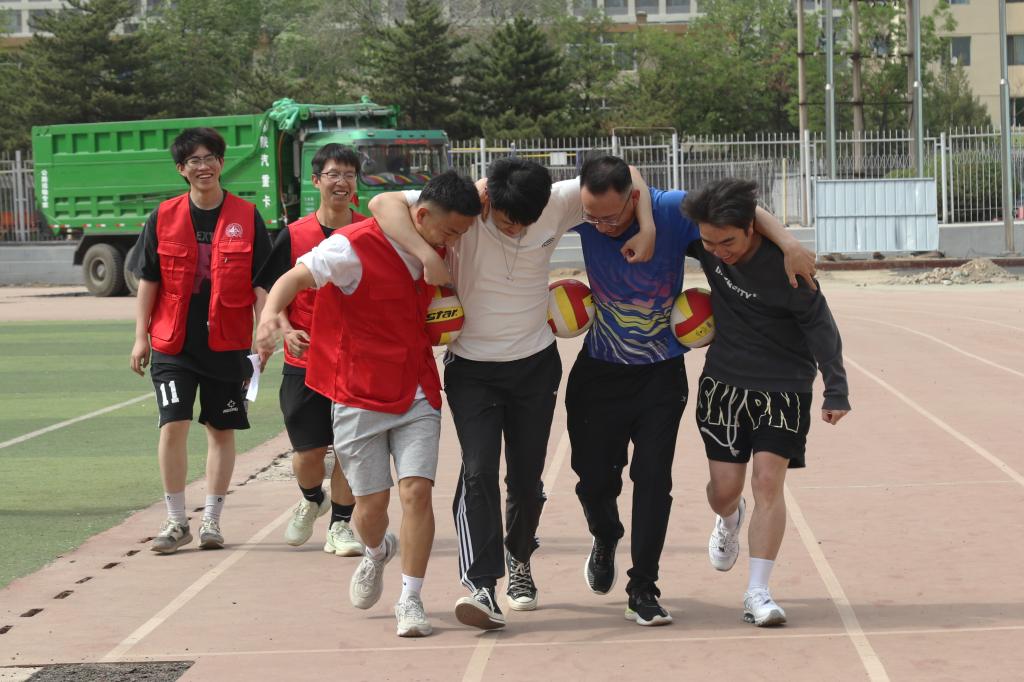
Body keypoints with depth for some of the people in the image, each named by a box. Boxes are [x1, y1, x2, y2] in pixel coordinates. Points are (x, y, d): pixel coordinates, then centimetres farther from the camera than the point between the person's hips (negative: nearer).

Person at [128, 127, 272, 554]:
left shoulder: (246, 217, 1)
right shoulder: (164, 218, 3)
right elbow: (147, 280, 7)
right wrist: (141, 336, 3)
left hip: (227, 342, 0)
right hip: (173, 342, 0)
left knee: (221, 430, 7)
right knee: (173, 426, -7)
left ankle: (211, 520, 18)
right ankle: (176, 522, 5)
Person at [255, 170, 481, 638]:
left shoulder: (437, 251, 4)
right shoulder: (356, 247, -16)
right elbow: (295, 278, -22)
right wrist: (271, 312, -41)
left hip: (418, 393, 4)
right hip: (360, 396, -4)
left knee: (416, 490, -10)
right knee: (372, 501, 3)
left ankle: (410, 600, 0)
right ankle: (377, 553, 39)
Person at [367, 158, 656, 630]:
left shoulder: (557, 204, -12)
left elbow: (626, 177, -2)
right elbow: (384, 203, -29)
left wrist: (647, 229, -18)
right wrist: (426, 255, -40)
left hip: (535, 364, 2)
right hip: (472, 368, -2)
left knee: (527, 476, 10)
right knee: (478, 471, -17)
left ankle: (519, 561, 37)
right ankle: (480, 587, -22)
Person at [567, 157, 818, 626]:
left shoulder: (672, 210, -19)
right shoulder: (582, 212, -14)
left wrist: (788, 242, -26)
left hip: (660, 373, -2)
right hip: (599, 371, 2)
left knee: (653, 477, -7)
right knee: (594, 477, 6)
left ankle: (643, 590, 5)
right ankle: (605, 539, 41)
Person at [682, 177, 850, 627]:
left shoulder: (783, 265, -22)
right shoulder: (704, 245, -10)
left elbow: (819, 325, -15)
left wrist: (836, 390, -16)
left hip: (784, 384, -3)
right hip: (724, 380, 4)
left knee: (769, 481, -12)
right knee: (724, 488, 3)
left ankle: (757, 592, -8)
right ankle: (730, 520, 41)